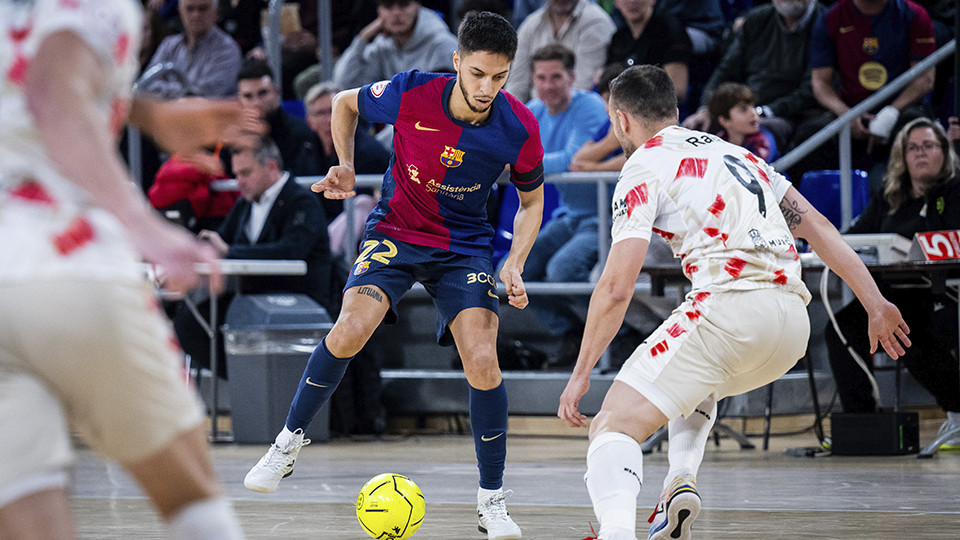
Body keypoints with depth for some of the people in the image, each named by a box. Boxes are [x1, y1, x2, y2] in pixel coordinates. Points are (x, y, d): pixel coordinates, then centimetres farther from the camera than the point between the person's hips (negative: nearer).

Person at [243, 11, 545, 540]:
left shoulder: (519, 128, -18)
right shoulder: (410, 94, -21)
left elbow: (531, 200, 2)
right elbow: (345, 103, 3)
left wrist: (514, 264, -11)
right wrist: (345, 169, -6)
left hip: (465, 247, 1)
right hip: (395, 231, -1)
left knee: (482, 361, -17)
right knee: (352, 327, -25)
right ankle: (289, 440, -3)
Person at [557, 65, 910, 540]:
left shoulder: (644, 167, 6)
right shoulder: (735, 153, 27)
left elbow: (617, 287, -3)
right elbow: (817, 225, 22)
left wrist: (581, 373, 3)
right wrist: (876, 306, 21)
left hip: (731, 309, -7)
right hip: (795, 321, 7)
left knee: (613, 426, -7)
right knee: (697, 384, 38)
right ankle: (681, 481, 13)